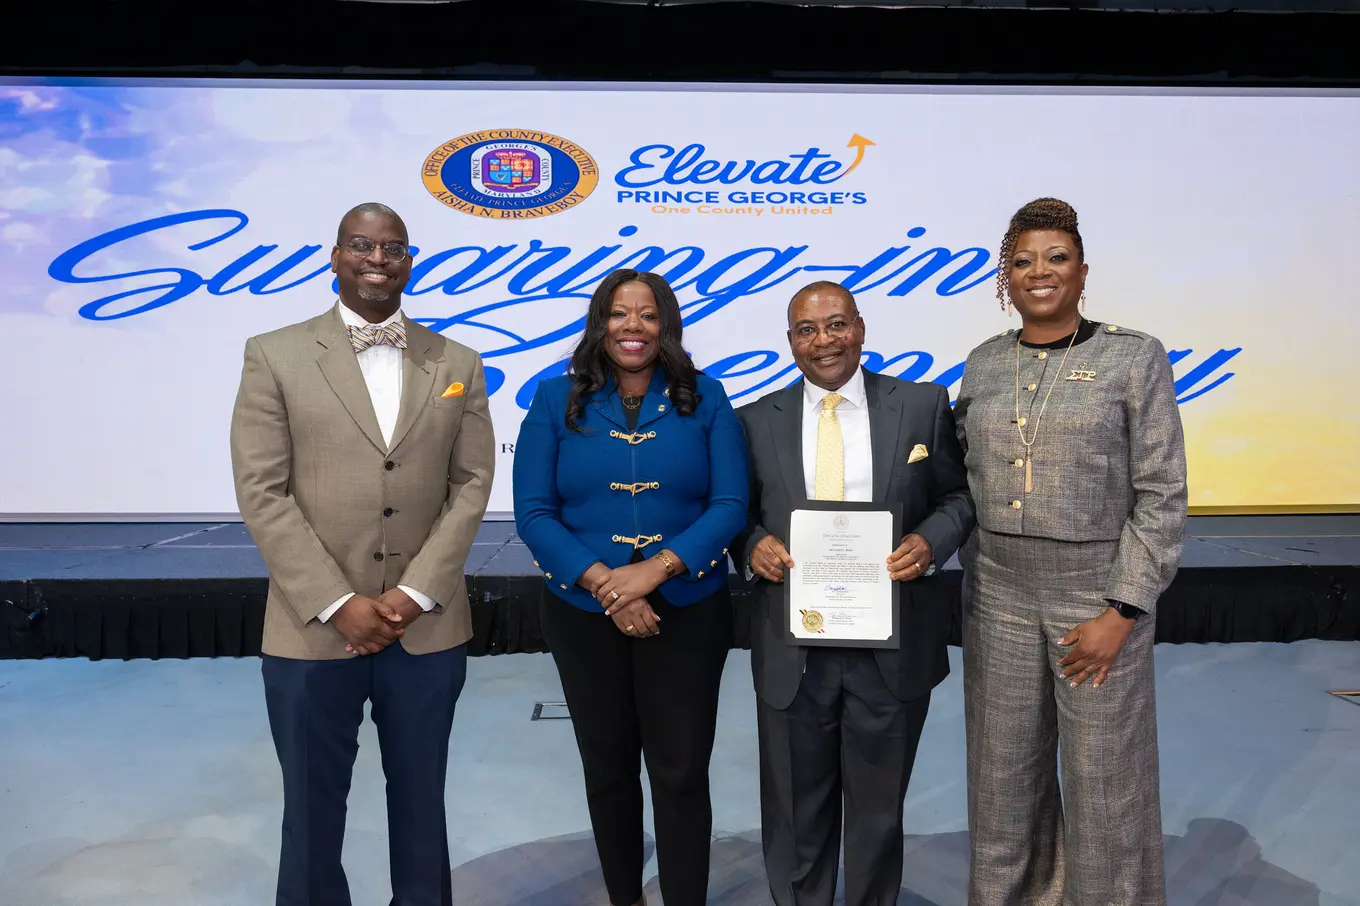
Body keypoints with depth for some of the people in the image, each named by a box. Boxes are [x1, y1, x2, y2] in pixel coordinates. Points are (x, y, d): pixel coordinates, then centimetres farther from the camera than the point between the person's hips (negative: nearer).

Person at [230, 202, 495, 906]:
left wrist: (414, 594, -9)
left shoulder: (458, 365, 6)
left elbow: (472, 485, 1)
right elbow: (262, 493, -6)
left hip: (429, 629, 2)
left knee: (420, 801, 16)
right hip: (313, 630, -1)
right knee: (312, 807, 14)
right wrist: (339, 604, -13)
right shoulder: (275, 356, 0)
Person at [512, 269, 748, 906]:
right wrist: (603, 584, -18)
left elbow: (730, 505, -6)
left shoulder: (705, 400, 0)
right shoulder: (556, 400, 0)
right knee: (607, 768, 17)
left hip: (687, 614, -1)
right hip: (584, 615, 2)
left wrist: (657, 568, -20)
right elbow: (533, 512, -6)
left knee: (681, 774, 3)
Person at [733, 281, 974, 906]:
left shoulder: (924, 405, 0)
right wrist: (754, 544, -13)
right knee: (796, 813, 15)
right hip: (791, 651, 1)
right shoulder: (756, 422, 2)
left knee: (879, 809, 18)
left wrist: (930, 541, -15)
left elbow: (958, 496, 5)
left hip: (894, 648, 0)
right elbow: (735, 513, 8)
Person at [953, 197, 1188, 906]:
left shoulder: (1134, 357, -4)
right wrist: (974, 581, 6)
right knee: (1004, 776, 13)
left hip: (1099, 595, -3)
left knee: (1104, 782, 7)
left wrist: (1121, 612, -12)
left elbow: (1161, 495, -7)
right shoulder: (983, 364, 7)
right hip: (998, 596, 3)